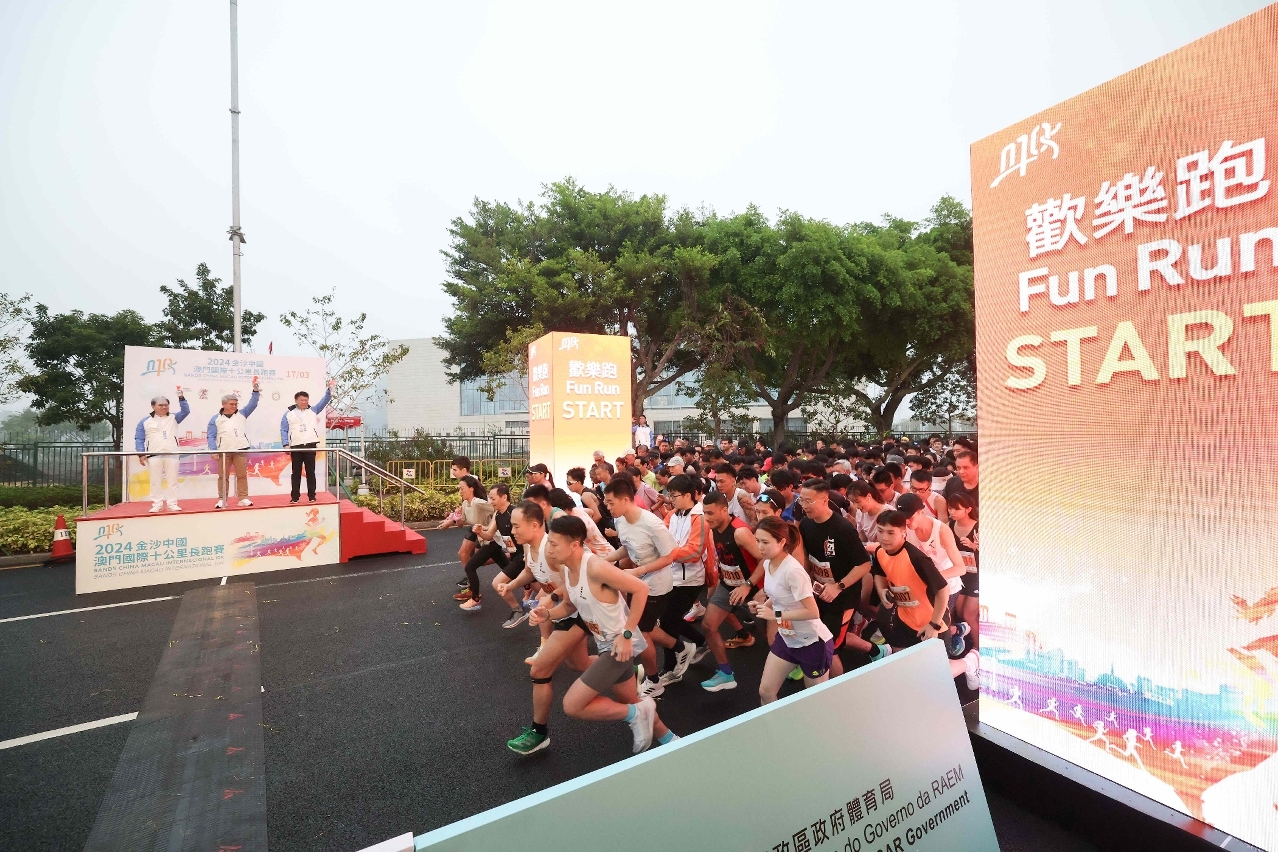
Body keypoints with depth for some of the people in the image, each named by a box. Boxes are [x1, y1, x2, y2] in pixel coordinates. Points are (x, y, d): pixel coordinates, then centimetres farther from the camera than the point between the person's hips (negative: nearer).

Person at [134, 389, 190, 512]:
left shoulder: (173, 418, 10)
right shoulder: (145, 421, 7)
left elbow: (186, 411, -4)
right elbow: (139, 439, 6)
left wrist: (181, 398, -18)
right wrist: (141, 454, -3)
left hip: (172, 454, 0)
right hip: (154, 455, 0)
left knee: (172, 480, 3)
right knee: (156, 481, 4)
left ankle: (172, 504, 8)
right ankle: (157, 504, 10)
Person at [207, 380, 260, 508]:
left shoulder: (242, 414, 10)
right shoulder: (216, 419, 7)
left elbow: (252, 404, 0)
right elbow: (211, 436, 4)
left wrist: (255, 391, -13)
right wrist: (213, 450, -8)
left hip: (241, 450, 1)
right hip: (224, 452, -1)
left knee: (242, 475, 2)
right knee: (223, 476, 4)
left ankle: (243, 498, 6)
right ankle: (222, 500, 11)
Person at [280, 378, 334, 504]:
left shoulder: (313, 411, 11)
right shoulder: (288, 414, 6)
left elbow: (324, 401, 4)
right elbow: (284, 430, 3)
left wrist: (330, 389, -8)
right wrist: (286, 444, -7)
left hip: (310, 445, 1)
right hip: (296, 446, -1)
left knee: (310, 472, 4)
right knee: (296, 472, 5)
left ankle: (312, 496, 8)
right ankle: (295, 497, 10)